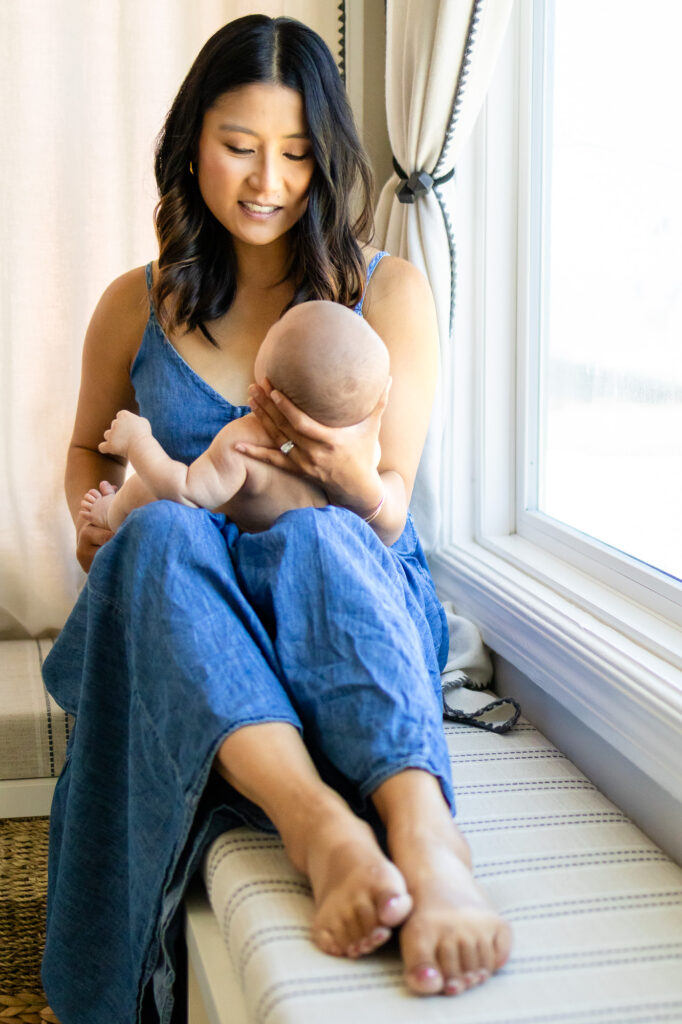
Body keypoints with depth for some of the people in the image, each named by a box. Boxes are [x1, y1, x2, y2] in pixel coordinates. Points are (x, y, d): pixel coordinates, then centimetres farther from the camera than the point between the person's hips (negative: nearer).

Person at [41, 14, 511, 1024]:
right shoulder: (137, 306, 8)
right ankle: (320, 827, -57)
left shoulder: (388, 292, 3)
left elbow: (389, 518, -1)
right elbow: (90, 449, 25)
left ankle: (423, 832, -61)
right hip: (174, 605, 2)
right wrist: (94, 519, 2)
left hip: (353, 600, -1)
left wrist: (349, 476, -25)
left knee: (315, 536, -37)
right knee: (160, 532, -35)